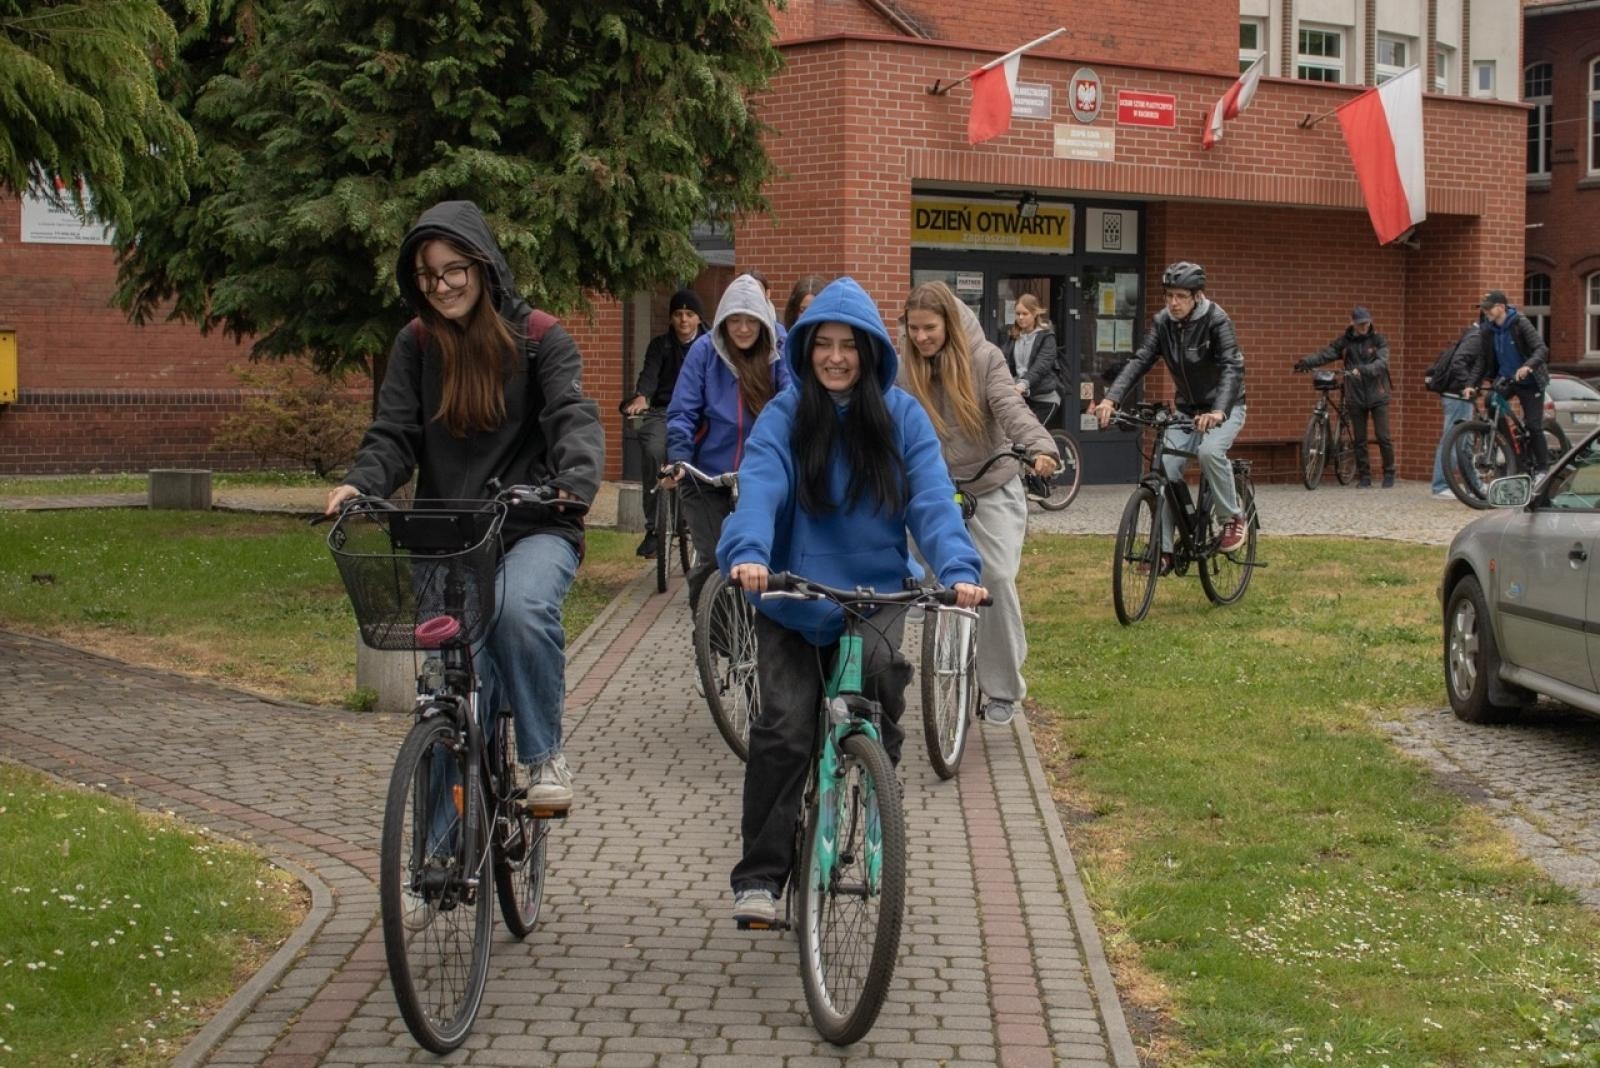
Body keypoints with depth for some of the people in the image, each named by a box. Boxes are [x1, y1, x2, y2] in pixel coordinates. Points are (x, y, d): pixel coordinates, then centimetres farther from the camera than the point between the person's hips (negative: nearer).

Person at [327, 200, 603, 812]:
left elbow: (574, 416, -12)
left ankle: (543, 757, -16)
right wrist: (360, 485, -19)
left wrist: (576, 480, -34)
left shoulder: (537, 337, 0)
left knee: (521, 608, -33)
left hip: (533, 530, -3)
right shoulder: (416, 345, 8)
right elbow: (394, 435, 3)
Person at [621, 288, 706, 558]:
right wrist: (641, 397, -30)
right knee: (653, 451, -28)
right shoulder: (660, 345, 10)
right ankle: (653, 528, -21)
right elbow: (649, 374, -8)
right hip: (664, 411, 0)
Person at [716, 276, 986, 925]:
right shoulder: (783, 417, -4)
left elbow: (932, 499, -10)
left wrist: (958, 570, -27)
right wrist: (748, 553, -39)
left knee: (881, 665, -29)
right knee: (783, 730, -10)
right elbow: (759, 489, -19)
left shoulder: (901, 416, -1)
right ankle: (759, 876, 1)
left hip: (877, 592, 1)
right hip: (793, 599, 0)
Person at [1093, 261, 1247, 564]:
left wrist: (1218, 411, -48)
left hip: (1223, 407, -5)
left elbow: (1232, 367, -31)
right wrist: (1111, 399, -31)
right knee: (1164, 468, -11)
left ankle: (1233, 519, -12)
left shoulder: (1216, 320, -20)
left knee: (1210, 451, -33)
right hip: (1187, 408, 5)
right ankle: (1163, 550, -3)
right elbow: (1139, 361, -14)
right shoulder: (1162, 322, -6)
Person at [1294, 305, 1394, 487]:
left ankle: (1389, 474, 9)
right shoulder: (1344, 342, 3)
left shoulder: (1377, 340, -2)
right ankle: (1364, 476, 15)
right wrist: (1305, 362, -22)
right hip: (1356, 397, 2)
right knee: (1359, 440, 6)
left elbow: (1381, 363, -16)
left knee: (1383, 436, -4)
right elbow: (1324, 355, -6)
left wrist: (1363, 370, -33)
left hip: (1377, 396, -2)